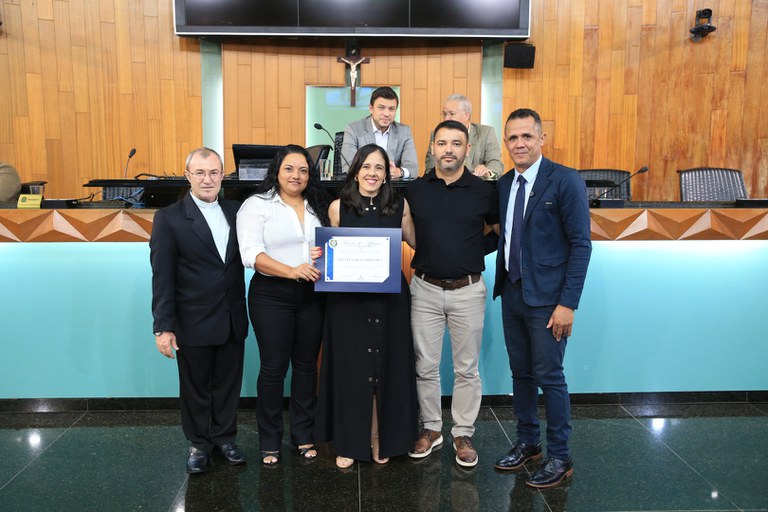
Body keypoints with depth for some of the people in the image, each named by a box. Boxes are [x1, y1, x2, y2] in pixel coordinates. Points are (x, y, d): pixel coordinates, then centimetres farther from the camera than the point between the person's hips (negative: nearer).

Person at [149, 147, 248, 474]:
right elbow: (162, 277, -9)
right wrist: (163, 326, -11)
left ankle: (224, 437, 35)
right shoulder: (169, 218, -8)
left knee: (228, 384, 15)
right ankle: (199, 443, 33)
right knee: (195, 387, 13)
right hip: (193, 323, -3)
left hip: (232, 320, 3)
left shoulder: (235, 211, 4)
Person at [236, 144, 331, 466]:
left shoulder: (318, 207, 12)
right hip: (271, 295, -4)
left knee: (306, 365, 11)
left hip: (312, 295, 4)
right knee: (273, 367, 3)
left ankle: (303, 435, 26)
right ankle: (269, 441, 20)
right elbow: (251, 254, -13)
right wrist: (292, 271, -24)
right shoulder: (257, 205, -2)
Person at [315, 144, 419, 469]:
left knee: (387, 366, 8)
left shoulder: (400, 205, 1)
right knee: (350, 368, 6)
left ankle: (381, 439, 26)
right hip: (348, 298, 0)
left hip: (390, 298, 1)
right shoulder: (338, 207, 0)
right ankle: (349, 442, 22)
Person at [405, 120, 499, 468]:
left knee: (466, 368, 8)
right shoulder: (414, 190, 2)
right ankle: (431, 428, 27)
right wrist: (427, 255, 2)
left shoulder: (484, 191, -2)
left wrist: (475, 254, 1)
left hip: (468, 291, -1)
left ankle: (463, 434, 23)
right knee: (425, 366, 10)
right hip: (425, 289, 2)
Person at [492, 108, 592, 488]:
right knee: (521, 373, 15)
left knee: (549, 377, 2)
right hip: (512, 293, 6)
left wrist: (568, 303, -16)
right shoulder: (504, 184, 8)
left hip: (547, 298, -6)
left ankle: (560, 458, 19)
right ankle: (527, 443, 32)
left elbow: (580, 244, -12)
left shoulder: (565, 181, -10)